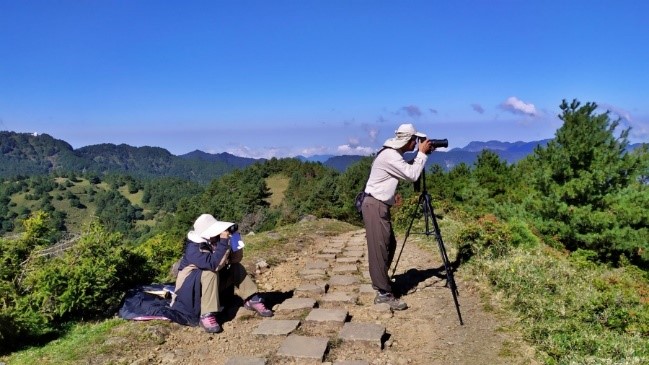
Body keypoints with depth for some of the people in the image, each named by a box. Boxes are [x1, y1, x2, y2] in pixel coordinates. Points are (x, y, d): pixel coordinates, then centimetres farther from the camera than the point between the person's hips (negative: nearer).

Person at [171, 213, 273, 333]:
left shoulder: (215, 241, -6)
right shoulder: (194, 248, -27)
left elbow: (235, 259, -11)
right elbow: (214, 264, -42)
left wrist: (234, 239, -24)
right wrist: (224, 242, -41)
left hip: (212, 283, 7)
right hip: (189, 286, -7)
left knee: (237, 268, -6)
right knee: (211, 274, -35)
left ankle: (252, 300, -9)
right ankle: (207, 316, -36)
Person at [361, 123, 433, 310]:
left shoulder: (394, 154, 12)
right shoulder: (389, 156, -19)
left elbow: (408, 170, 18)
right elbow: (412, 175, -19)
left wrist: (421, 155, 9)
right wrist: (422, 153, -8)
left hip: (381, 205, 10)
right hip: (375, 206, -10)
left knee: (389, 245, 16)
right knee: (379, 249, -7)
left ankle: (380, 282, 28)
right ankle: (384, 294, -3)